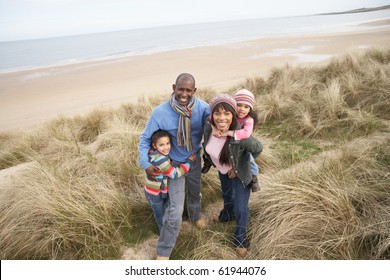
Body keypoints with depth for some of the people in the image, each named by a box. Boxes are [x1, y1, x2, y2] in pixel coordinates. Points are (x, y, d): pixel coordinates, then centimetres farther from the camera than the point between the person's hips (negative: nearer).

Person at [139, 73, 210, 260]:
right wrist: (146, 164, -24)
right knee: (175, 211, -7)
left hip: (195, 160, 3)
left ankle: (195, 216, 63)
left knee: (195, 193, 29)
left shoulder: (203, 108, -22)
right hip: (174, 164, -3)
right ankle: (163, 252, 13)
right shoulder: (160, 112, -26)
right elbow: (145, 139, -15)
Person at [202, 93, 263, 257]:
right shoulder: (208, 128, -27)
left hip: (240, 173, -5)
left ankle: (240, 238, 33)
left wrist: (237, 169, -16)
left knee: (241, 209, 3)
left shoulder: (241, 136, -40)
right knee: (226, 194, 32)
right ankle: (228, 212, 66)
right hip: (223, 170, 5)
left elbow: (258, 149, -22)